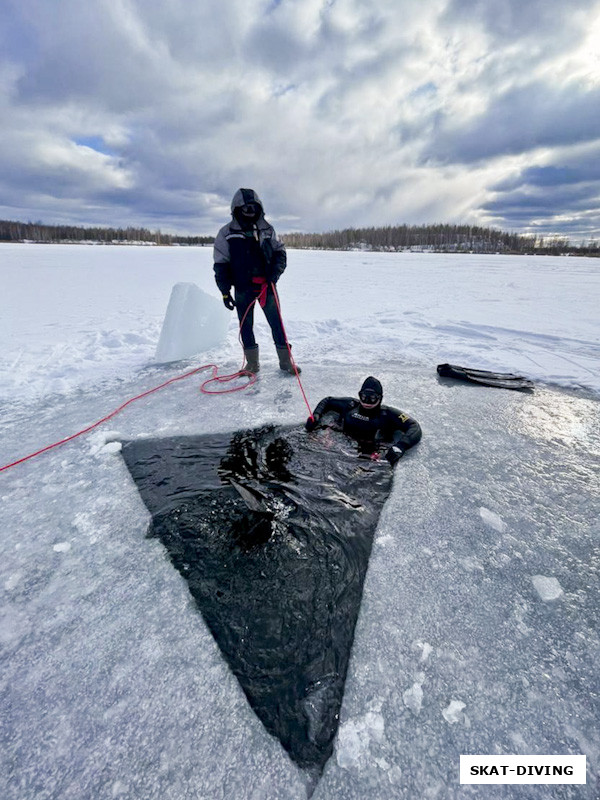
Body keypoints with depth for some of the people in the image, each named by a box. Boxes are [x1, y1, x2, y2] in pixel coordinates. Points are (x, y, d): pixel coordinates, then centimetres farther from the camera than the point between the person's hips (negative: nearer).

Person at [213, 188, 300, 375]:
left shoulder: (266, 229, 9)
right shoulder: (227, 233, 3)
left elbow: (280, 251, 14)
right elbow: (220, 264, 3)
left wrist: (275, 272, -4)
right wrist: (225, 291, -3)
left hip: (267, 285, 1)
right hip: (243, 288, -1)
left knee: (276, 323, 0)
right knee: (246, 325, 4)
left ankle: (285, 361, 9)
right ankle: (252, 363, 17)